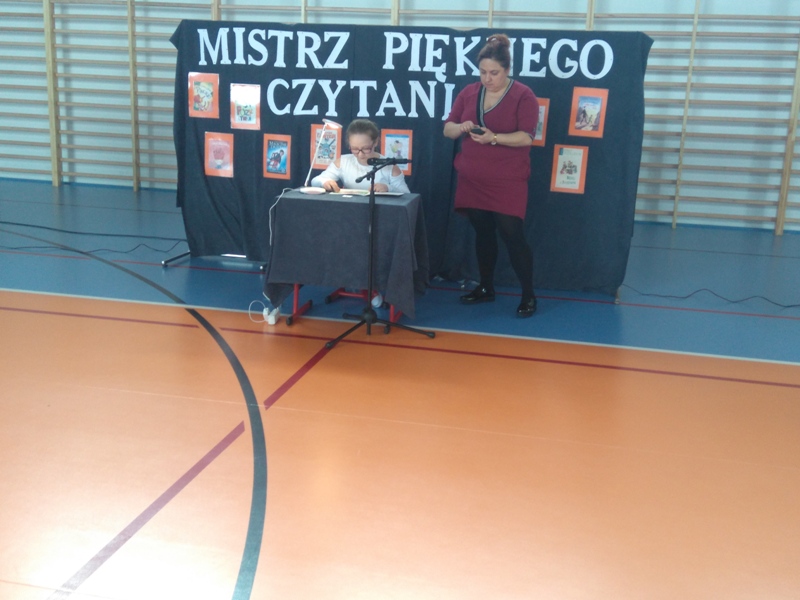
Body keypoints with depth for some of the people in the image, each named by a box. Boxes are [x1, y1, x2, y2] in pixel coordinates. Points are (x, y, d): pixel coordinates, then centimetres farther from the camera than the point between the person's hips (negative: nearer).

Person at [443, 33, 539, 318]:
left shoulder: (523, 95, -7)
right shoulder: (468, 93, 7)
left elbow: (526, 136, -16)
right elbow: (447, 129, 7)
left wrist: (493, 138, -30)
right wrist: (461, 127, -16)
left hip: (508, 183, -5)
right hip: (472, 181, 5)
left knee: (513, 236, -5)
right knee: (482, 233, 14)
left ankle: (529, 295, 6)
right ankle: (486, 287, 28)